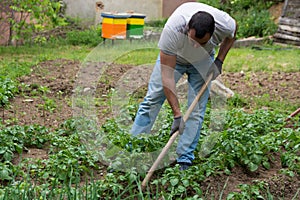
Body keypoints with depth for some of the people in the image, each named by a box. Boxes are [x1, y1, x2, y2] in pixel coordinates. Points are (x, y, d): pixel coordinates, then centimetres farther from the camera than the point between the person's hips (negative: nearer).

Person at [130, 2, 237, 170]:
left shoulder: (226, 24, -36)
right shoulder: (172, 29, -44)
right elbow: (167, 75, -39)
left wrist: (219, 60, -17)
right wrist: (177, 114, -39)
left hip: (203, 61, 1)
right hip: (173, 56, -1)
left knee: (197, 110, -8)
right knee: (152, 99, -3)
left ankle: (185, 160, 0)